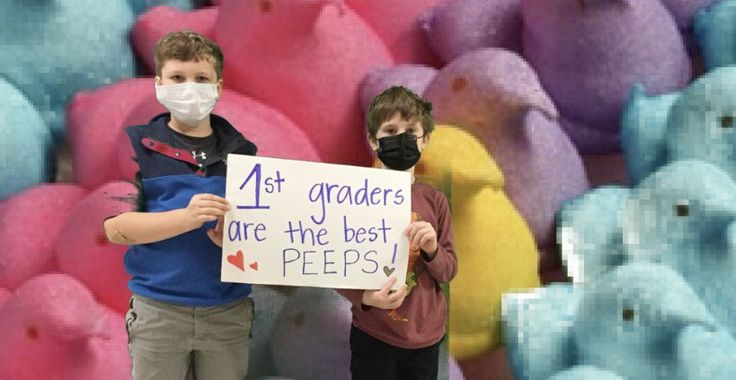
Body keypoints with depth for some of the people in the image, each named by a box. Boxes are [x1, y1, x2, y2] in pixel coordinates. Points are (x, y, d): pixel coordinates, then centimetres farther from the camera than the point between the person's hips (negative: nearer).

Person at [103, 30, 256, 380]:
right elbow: (115, 227, -10)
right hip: (158, 308, -2)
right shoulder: (137, 145, -2)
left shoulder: (242, 151, 5)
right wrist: (187, 217, -24)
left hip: (228, 310, 2)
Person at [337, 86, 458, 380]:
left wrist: (432, 250, -18)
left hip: (426, 337, 3)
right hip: (373, 337, -2)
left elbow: (449, 271, 2)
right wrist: (365, 297, -25)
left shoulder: (434, 201, 0)